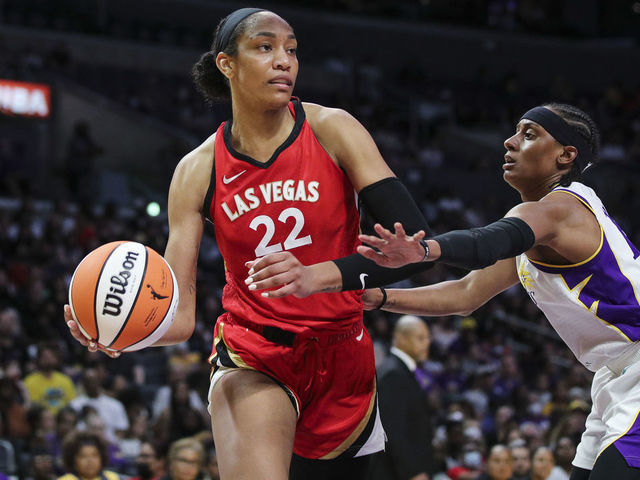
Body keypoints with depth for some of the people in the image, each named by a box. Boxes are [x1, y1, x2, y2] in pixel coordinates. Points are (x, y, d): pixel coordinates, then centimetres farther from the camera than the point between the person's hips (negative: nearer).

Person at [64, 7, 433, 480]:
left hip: (341, 359, 2)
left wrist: (319, 275, -34)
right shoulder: (198, 171, -6)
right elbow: (178, 317, -8)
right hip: (253, 358, -2)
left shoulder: (331, 131, -9)